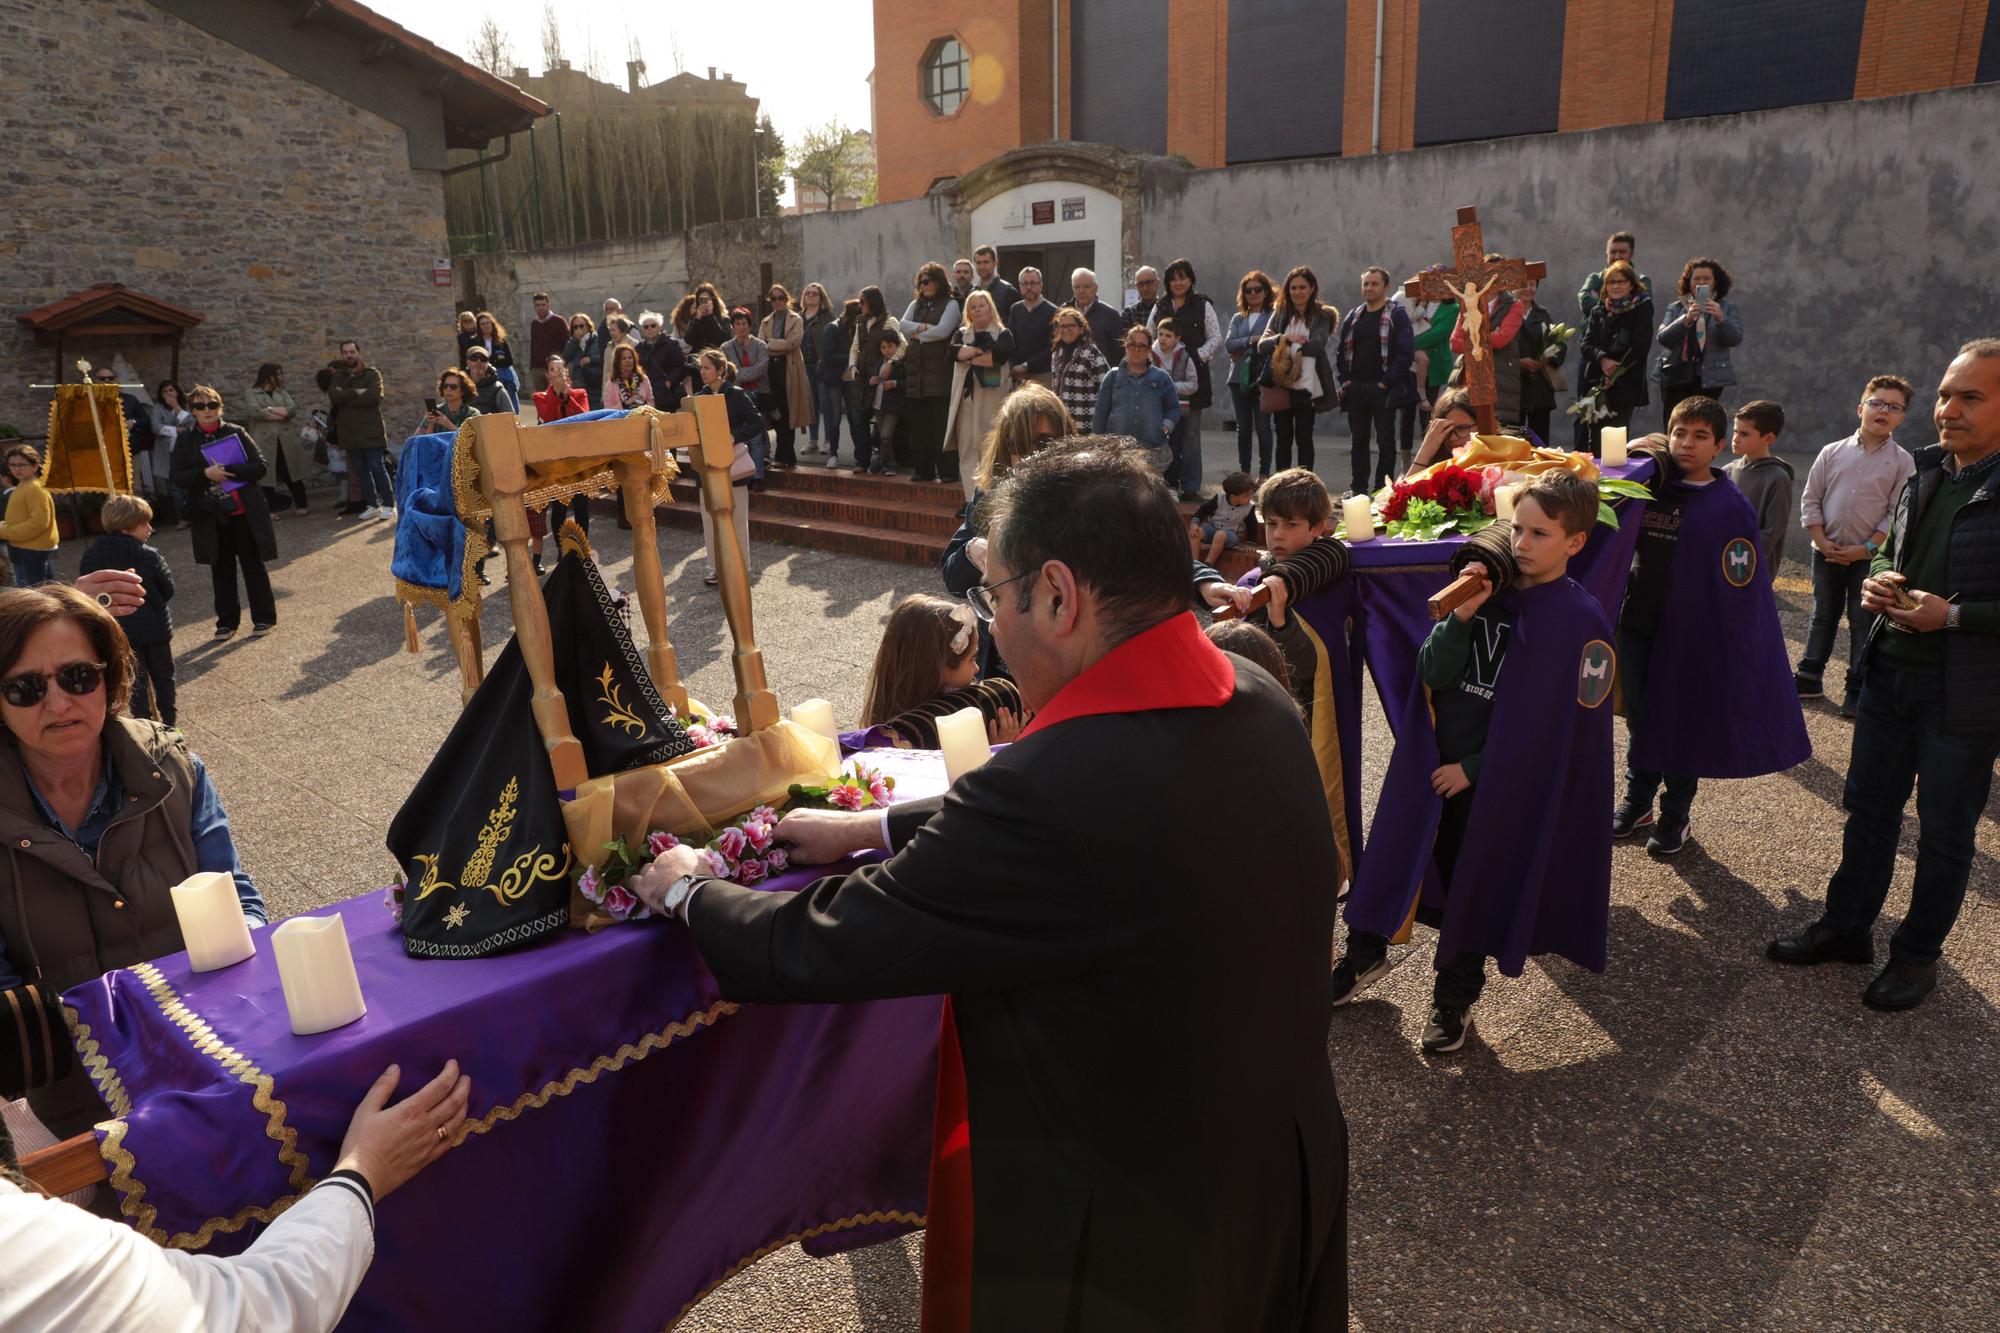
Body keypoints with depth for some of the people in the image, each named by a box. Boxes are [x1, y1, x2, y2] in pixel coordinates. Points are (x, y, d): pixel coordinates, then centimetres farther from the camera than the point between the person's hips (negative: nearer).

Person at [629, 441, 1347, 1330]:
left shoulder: (1051, 790, -35)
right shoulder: (1254, 697, -10)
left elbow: (808, 953, -23)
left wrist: (686, 892, -2)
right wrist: (874, 829, 10)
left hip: (1127, 1249, -6)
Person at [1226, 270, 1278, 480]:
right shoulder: (1237, 319, 16)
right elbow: (1228, 344, 2)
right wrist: (1252, 340, -10)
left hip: (1263, 379, -4)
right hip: (1240, 378, 4)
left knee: (1263, 426, -3)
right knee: (1243, 427, 8)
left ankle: (1264, 473, 3)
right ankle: (1244, 471, 15)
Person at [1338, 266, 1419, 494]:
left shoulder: (1396, 315, -2)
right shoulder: (1352, 317, 15)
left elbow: (1406, 352, -9)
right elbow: (1342, 351, 18)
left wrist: (1387, 382, -14)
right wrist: (1344, 379, 4)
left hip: (1383, 390, -5)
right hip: (1356, 389, 5)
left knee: (1385, 441, 0)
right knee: (1359, 440, 9)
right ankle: (1359, 489, 16)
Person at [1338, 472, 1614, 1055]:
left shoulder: (1581, 621, -13)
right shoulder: (1485, 587, -2)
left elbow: (1555, 723, -13)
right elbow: (1433, 674, -8)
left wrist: (1474, 768, -13)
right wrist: (1461, 617, -24)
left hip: (1500, 782, -3)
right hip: (1431, 763, 3)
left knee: (1474, 887, 13)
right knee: (1393, 855, 12)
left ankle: (1455, 996, 35)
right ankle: (1364, 955, 35)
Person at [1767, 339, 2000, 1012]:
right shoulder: (1924, 473, 5)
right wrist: (1878, 580, -2)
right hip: (1890, 673, 6)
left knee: (1945, 831, 10)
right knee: (1869, 806, 17)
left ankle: (1917, 954, 27)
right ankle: (1847, 926, 33)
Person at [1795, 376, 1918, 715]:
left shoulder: (1902, 462, -3)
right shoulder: (1832, 452, 2)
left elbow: (1899, 514, -6)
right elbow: (1810, 499, 3)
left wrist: (1867, 548, -14)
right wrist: (1822, 541, -6)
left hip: (1871, 557, -2)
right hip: (1826, 553, 2)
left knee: (1864, 623, 4)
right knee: (1823, 617, 14)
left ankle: (1857, 690, 13)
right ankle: (1810, 677, 26)